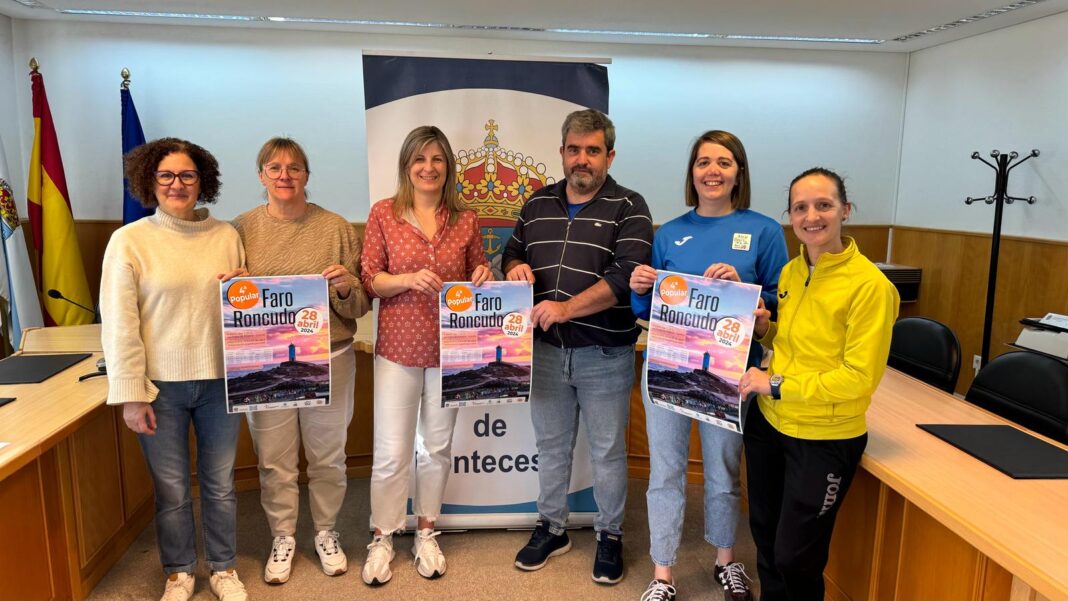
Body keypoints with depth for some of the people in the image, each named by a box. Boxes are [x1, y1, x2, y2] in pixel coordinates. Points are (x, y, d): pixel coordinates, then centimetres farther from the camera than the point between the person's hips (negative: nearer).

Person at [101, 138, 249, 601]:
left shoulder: (227, 236, 3)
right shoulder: (129, 240, -5)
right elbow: (118, 324, -6)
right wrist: (130, 394, -8)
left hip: (220, 380, 2)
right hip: (160, 386, -2)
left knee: (220, 484, 14)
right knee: (171, 489, 12)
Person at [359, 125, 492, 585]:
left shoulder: (465, 219, 4)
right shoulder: (384, 213, -1)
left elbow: (475, 279, 11)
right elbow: (368, 280, -3)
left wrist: (481, 279, -11)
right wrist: (409, 279, -20)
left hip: (450, 349, 2)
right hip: (398, 348, -2)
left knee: (437, 447, 13)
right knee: (391, 452, 2)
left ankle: (426, 534, 31)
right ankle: (381, 539, 23)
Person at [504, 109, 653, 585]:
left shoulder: (628, 207, -7)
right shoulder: (537, 204, 9)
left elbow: (627, 275, -19)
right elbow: (512, 252, 17)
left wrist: (566, 308, -26)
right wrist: (516, 267, -8)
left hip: (605, 354, -4)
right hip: (546, 349, 4)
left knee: (607, 450, 10)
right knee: (551, 445, 17)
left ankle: (610, 535, 29)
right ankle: (551, 528, 35)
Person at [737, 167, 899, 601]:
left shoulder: (869, 285, -19)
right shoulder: (791, 271, 3)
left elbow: (859, 378, -20)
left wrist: (776, 384, -19)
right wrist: (765, 328, -4)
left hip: (824, 438, -6)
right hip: (768, 422, 6)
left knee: (795, 557, 7)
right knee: (765, 537, 21)